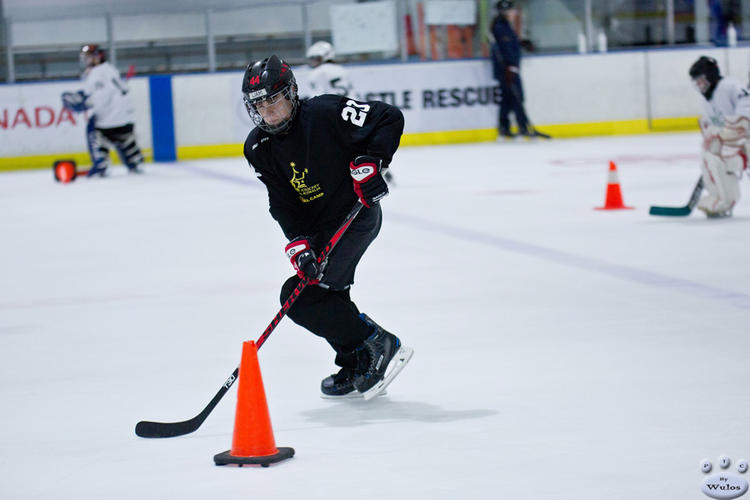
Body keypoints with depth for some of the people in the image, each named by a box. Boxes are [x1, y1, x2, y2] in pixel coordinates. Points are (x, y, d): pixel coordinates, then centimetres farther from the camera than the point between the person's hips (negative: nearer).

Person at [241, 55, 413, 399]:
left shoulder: (325, 113, -21)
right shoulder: (258, 148, -2)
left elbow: (390, 118, -18)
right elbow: (283, 203, -8)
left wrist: (371, 162, -28)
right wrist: (298, 243, -23)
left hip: (357, 214, -8)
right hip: (317, 226, 8)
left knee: (301, 298, -16)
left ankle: (380, 347, -9)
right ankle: (357, 370, 33)